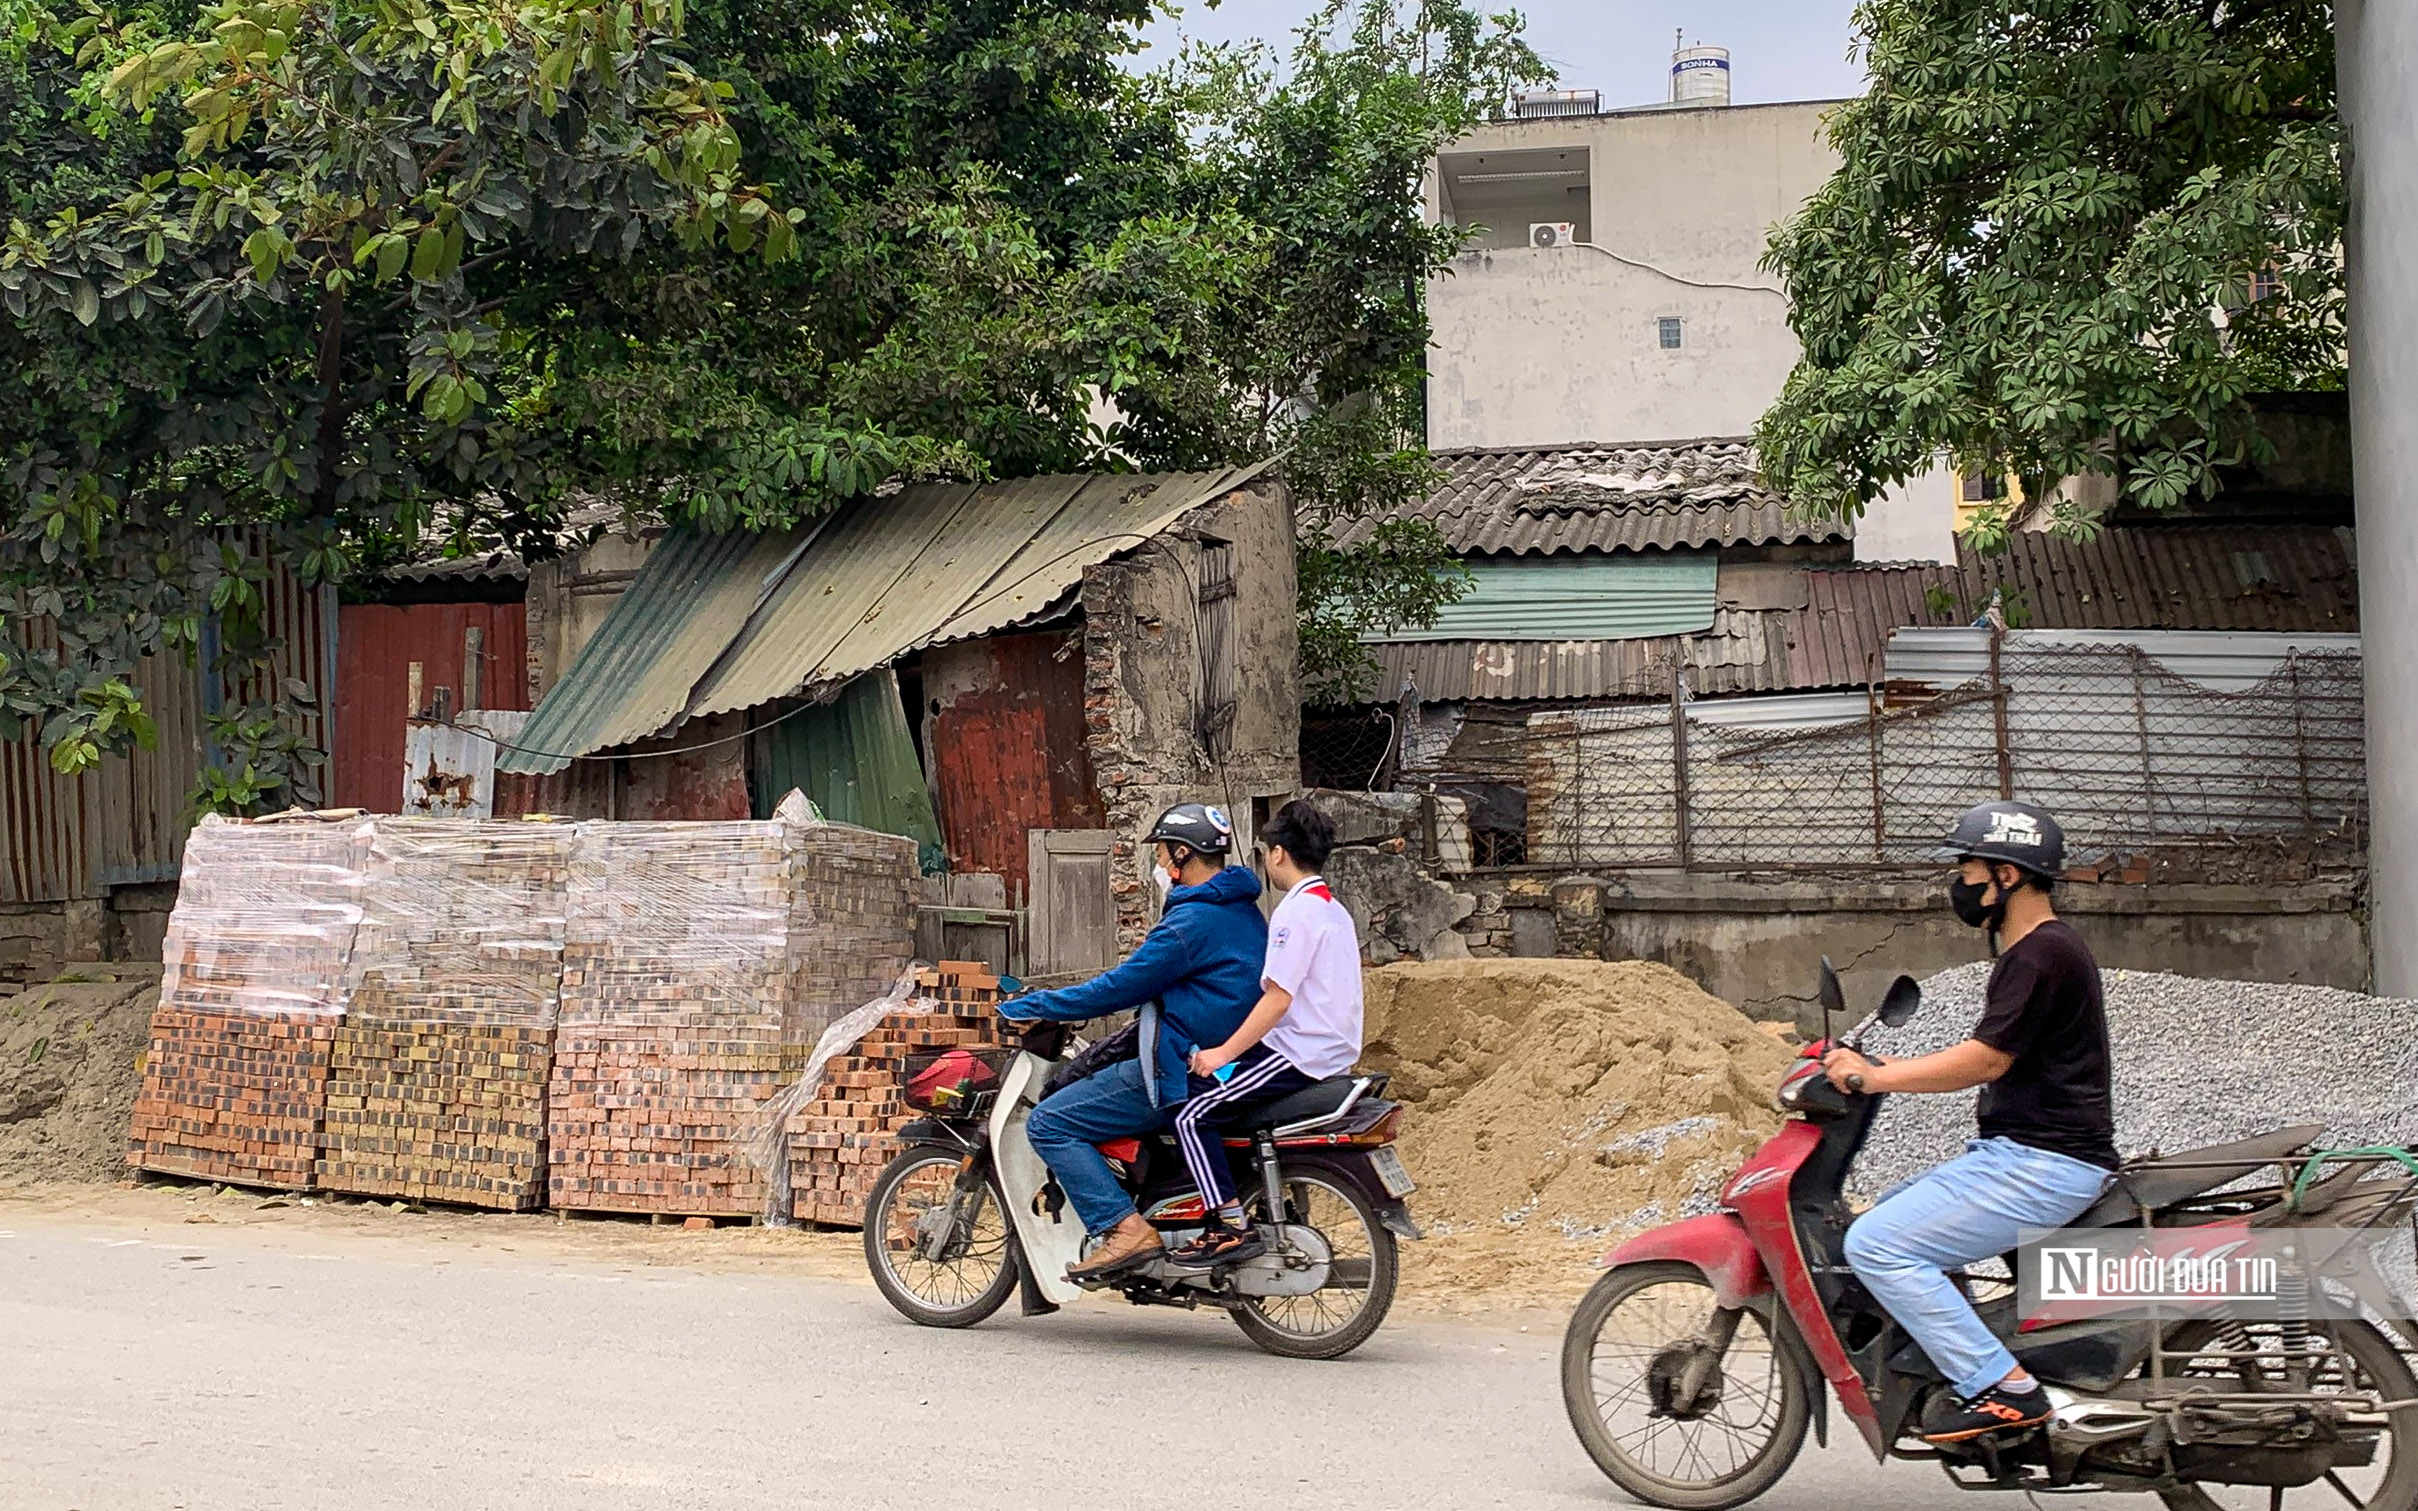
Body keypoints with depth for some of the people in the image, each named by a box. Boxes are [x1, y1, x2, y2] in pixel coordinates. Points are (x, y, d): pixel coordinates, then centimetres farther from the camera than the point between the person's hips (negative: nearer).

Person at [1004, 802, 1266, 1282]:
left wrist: (1023, 1008, -9)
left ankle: (1125, 1229, -19)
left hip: (1181, 1070, -10)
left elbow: (1117, 990, -16)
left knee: (1048, 1123, -10)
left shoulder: (1192, 921, -18)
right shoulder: (1243, 911, 12)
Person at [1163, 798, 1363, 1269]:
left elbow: (1278, 998, -21)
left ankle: (1233, 1227, -17)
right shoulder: (1333, 909, 16)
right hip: (1331, 1050, 10)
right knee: (1203, 1089, 19)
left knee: (1192, 1115, -13)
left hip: (1297, 1054, -10)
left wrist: (1225, 1053, -17)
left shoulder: (1297, 912, -15)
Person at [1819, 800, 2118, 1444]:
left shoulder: (2043, 955, -16)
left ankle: (2002, 1388, -19)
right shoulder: (2029, 949, 18)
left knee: (1876, 1245, -18)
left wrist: (1875, 1076, -15)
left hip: (2043, 1166, -11)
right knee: (1883, 1218, 21)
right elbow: (1991, 1058, 22)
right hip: (2015, 1153, 11)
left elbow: (1986, 1059, -20)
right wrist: (1878, 1066, 17)